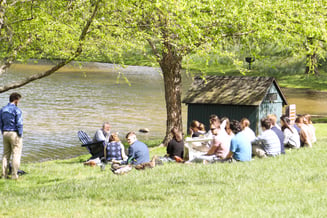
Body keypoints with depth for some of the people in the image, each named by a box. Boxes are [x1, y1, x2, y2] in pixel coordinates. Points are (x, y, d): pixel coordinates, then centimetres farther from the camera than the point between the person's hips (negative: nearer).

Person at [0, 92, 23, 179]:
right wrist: (20, 135, -7)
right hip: (15, 134, -6)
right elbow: (19, 124, -16)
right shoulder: (17, 110, -14)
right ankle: (14, 175, -3)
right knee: (16, 155, -1)